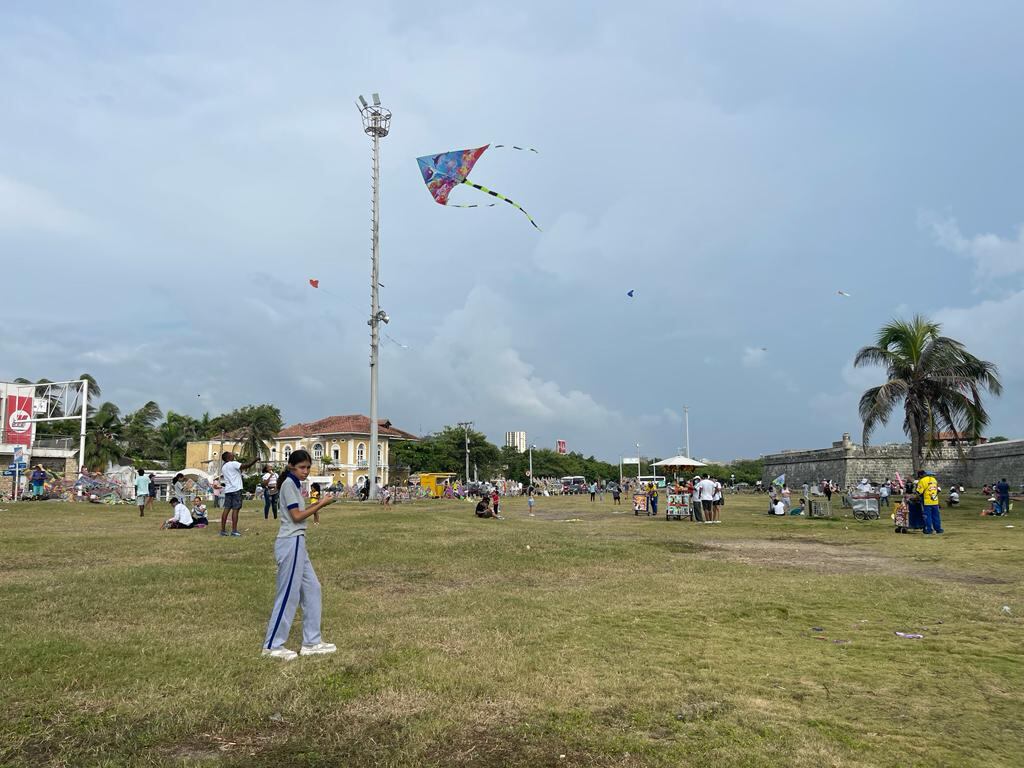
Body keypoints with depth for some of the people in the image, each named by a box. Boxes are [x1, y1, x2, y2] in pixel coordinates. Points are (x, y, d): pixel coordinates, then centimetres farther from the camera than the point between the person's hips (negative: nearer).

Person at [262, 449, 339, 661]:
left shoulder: (294, 484, 16)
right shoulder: (289, 484, -11)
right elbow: (296, 516, -15)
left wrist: (313, 508, 7)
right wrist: (321, 505, -11)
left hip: (297, 543, 10)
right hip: (290, 543, -10)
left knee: (312, 588, 10)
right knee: (289, 594, -3)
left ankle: (311, 642, 15)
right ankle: (273, 645, 7)